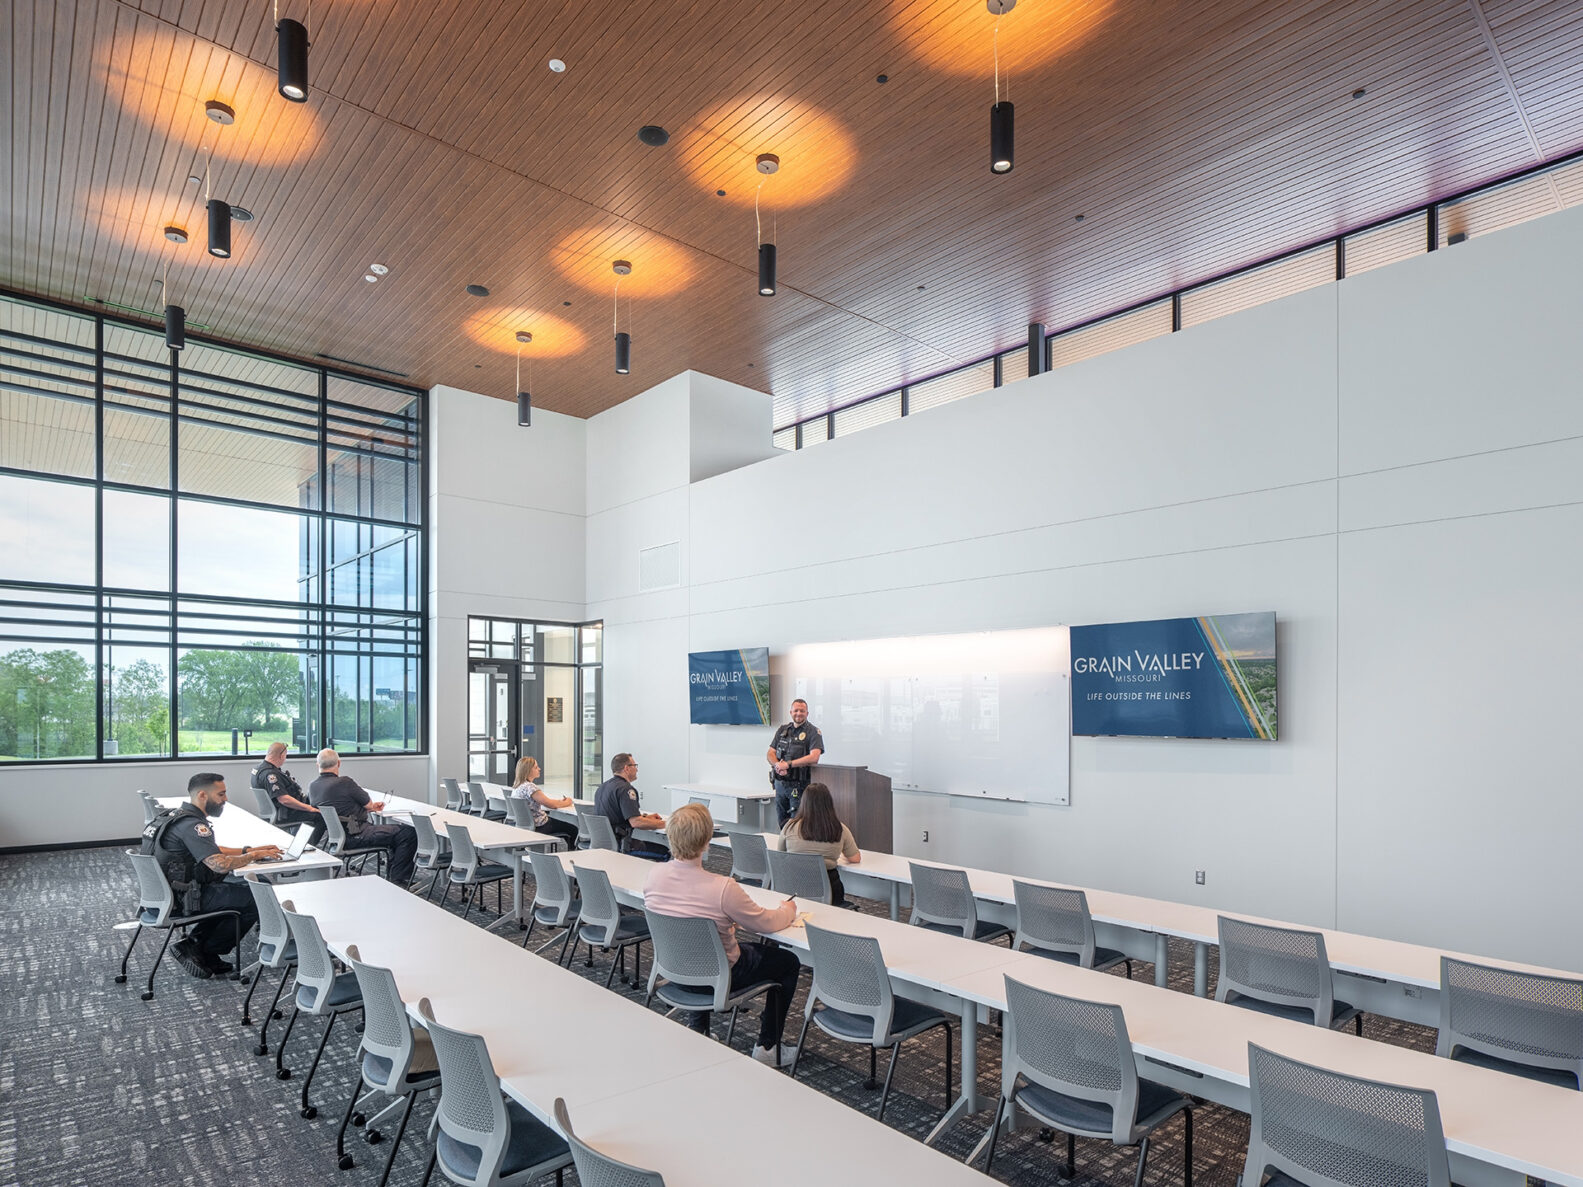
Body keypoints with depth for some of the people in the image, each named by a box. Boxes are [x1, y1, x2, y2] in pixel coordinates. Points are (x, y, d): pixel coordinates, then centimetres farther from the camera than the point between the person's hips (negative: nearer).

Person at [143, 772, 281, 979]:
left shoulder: (179, 816, 10)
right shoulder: (192, 825, -22)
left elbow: (212, 851, 21)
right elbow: (221, 864, -30)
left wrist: (249, 849, 10)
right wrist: (255, 856, -13)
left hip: (167, 892, 10)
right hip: (182, 900, -10)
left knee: (240, 885, 22)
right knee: (256, 899, -10)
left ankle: (196, 941, 16)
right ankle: (200, 950, 2)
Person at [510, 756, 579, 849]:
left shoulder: (517, 786, 6)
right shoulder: (530, 787, -25)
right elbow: (551, 804, -22)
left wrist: (561, 801, 5)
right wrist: (566, 803, -4)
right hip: (538, 827, -10)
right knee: (574, 829, 2)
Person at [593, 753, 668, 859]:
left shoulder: (602, 787, 13)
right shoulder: (625, 788, -16)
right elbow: (636, 822, -24)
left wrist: (645, 817, 20)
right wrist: (664, 824, -14)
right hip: (619, 845, -10)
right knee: (664, 851, -8)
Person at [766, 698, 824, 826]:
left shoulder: (813, 732, -5)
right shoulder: (782, 730, 12)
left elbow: (814, 757, -19)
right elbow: (770, 753, 10)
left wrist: (788, 764, -19)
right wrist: (777, 765, -13)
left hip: (799, 785, -5)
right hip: (780, 783, 5)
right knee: (782, 823, 11)